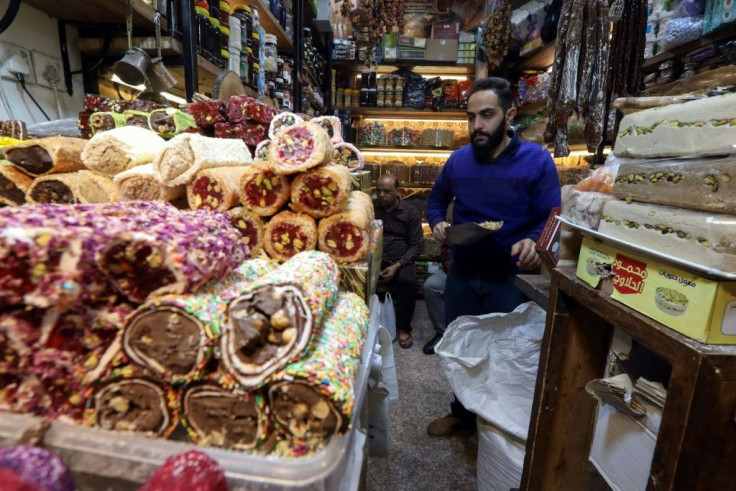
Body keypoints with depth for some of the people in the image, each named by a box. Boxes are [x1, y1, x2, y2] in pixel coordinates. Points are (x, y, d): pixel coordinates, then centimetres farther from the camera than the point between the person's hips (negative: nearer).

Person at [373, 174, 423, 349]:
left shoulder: (411, 212, 2)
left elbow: (415, 245, 0)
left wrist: (397, 266, -14)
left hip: (400, 261, -1)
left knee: (408, 281, -32)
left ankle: (403, 327, -9)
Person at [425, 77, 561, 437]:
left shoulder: (536, 160, -11)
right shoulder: (457, 160, 1)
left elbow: (550, 219, -11)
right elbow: (436, 201, 14)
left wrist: (534, 242, -33)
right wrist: (437, 223, -7)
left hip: (511, 278, -3)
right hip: (462, 274, 4)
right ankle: (462, 413, 44)